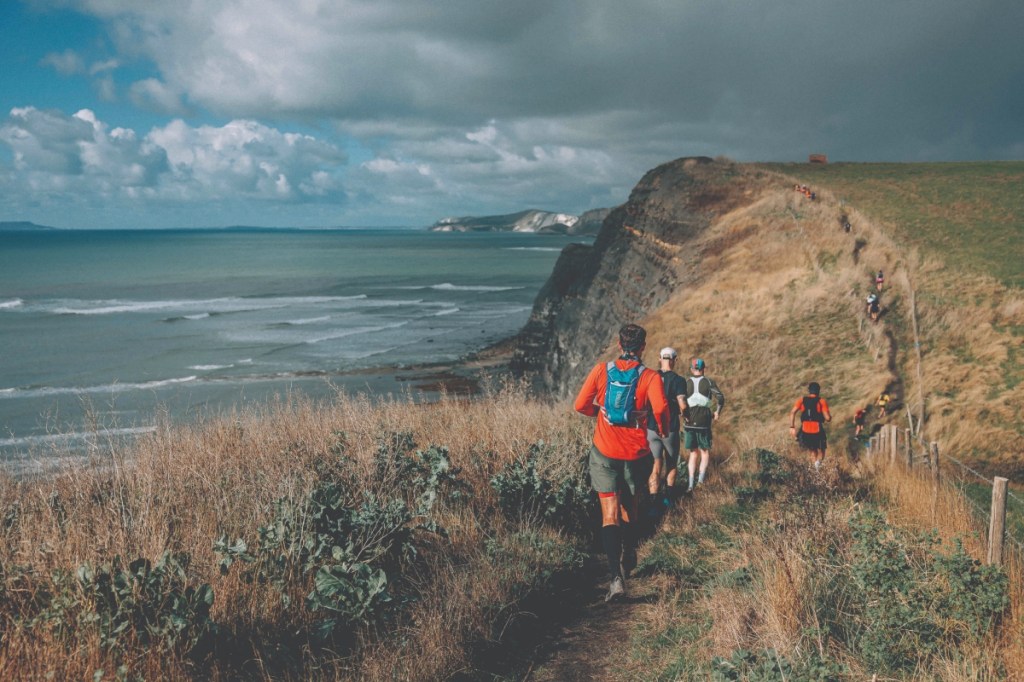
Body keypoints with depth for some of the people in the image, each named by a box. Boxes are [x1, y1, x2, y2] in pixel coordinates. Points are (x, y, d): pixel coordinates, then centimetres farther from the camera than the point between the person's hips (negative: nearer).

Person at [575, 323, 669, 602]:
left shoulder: (601, 370, -2)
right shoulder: (650, 377, -7)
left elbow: (580, 405, -4)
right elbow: (660, 408, -22)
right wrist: (662, 430, 0)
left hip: (604, 452, 0)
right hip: (636, 453, 0)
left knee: (610, 513, -1)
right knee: (629, 506, 23)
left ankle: (616, 576, -14)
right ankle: (629, 556, 40)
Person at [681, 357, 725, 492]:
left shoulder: (685, 382, 1)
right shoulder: (709, 382, -1)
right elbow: (720, 398, -13)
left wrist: (683, 414, 2)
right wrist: (717, 412, 1)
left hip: (689, 423, 1)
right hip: (704, 423, -1)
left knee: (693, 453, 14)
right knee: (705, 452, 15)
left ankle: (691, 484, 8)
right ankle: (701, 478, -4)